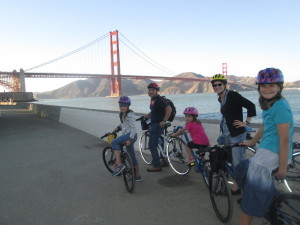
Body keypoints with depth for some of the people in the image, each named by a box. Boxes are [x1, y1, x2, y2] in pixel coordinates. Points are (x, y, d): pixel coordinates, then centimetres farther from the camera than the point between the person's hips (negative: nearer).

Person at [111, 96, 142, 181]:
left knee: (114, 142, -27)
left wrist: (130, 139, -25)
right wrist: (117, 128, 13)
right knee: (132, 156, 13)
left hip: (130, 135, -10)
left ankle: (119, 164, -31)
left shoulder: (130, 114, -13)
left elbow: (133, 128, -18)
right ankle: (137, 176, 22)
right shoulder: (122, 114, 15)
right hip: (126, 135, 10)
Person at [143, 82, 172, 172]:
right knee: (159, 144, 18)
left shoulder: (159, 100, -17)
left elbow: (169, 109, -28)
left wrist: (164, 121, -26)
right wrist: (146, 116, 17)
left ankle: (156, 166, 2)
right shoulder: (152, 99, 12)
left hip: (158, 125, -10)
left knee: (152, 145, -6)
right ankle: (164, 161, 31)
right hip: (154, 124, 10)